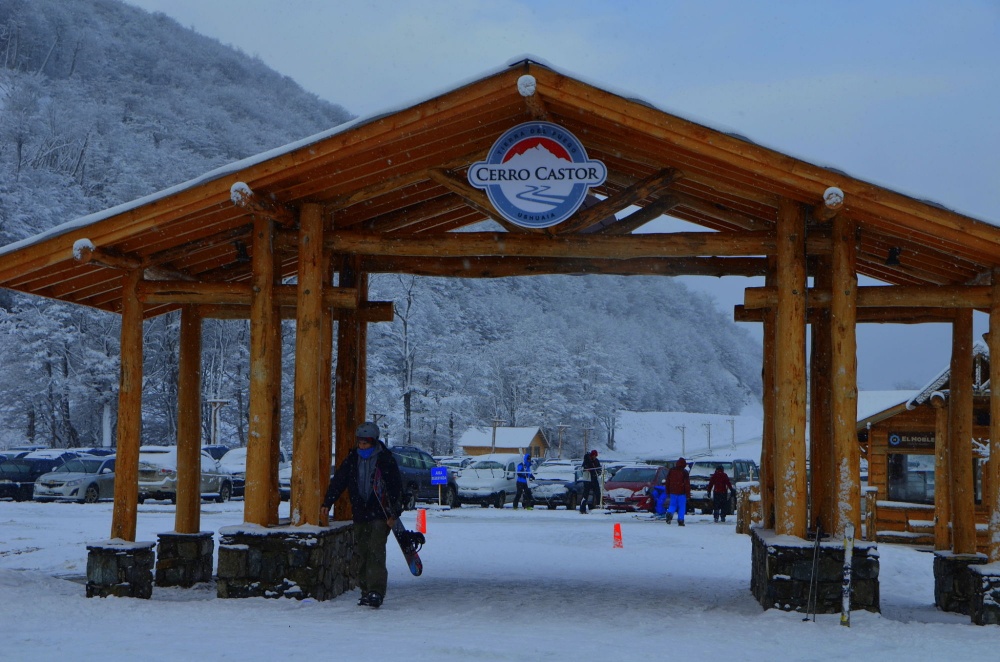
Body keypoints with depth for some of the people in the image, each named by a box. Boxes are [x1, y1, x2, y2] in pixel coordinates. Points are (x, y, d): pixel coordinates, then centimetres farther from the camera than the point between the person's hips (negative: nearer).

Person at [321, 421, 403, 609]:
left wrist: (394, 514, -7)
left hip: (380, 515, -5)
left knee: (376, 551, -14)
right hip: (360, 515, 5)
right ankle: (366, 590, 12)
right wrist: (327, 503, 3)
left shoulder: (385, 460, -4)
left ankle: (376, 592, -18)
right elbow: (338, 481, 11)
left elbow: (396, 488, -3)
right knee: (363, 553, 6)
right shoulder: (352, 459, 8)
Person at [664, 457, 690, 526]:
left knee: (673, 505, 12)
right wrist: (688, 494, -3)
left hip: (673, 492, 4)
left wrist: (667, 492, 19)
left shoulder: (671, 470, 6)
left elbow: (667, 481, 12)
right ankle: (680, 521, 1)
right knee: (682, 507, 5)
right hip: (681, 492, -4)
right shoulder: (684, 472, -8)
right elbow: (687, 484, -8)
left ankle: (669, 513, -17)